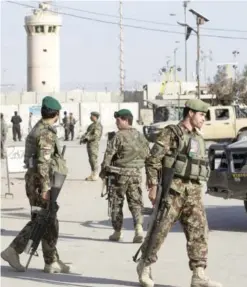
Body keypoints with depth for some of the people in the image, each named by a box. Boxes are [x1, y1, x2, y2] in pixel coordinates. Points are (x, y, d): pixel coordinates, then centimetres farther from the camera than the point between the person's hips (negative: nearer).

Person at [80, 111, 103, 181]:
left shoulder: (98, 125, -14)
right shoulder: (93, 125, 18)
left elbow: (96, 136, -23)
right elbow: (87, 133, 21)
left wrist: (86, 138, -18)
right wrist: (83, 138, 3)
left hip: (93, 144, -10)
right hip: (89, 144, 10)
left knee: (94, 160, -8)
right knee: (91, 160, 12)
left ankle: (95, 176, -5)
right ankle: (92, 175, 16)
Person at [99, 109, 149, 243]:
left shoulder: (118, 136, -12)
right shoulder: (140, 136, 6)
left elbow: (109, 155, -13)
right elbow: (147, 153, 12)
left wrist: (103, 171, -3)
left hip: (120, 173, -4)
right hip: (136, 174, 4)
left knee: (117, 203, 8)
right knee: (135, 202, 6)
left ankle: (117, 232, 11)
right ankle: (139, 226, -14)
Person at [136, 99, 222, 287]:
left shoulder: (198, 139, 17)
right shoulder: (171, 133, -5)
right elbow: (153, 160, -10)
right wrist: (153, 185, -16)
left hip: (193, 192, 6)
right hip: (172, 189, -6)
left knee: (199, 231, -4)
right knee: (160, 230, 1)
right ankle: (145, 265, 20)